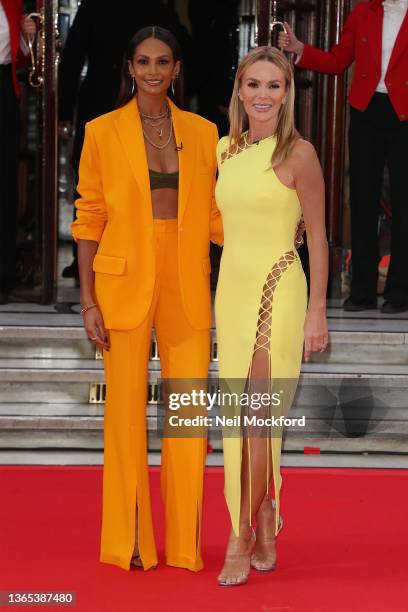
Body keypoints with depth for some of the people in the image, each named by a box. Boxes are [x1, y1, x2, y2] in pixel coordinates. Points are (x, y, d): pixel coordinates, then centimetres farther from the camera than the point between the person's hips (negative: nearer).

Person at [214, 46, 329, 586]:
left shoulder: (298, 154, -7)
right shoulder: (224, 150, 10)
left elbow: (318, 237, -6)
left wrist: (317, 312, -8)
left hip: (277, 292, -6)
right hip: (231, 290, 6)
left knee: (257, 418, -8)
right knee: (244, 420, 8)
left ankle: (240, 543, -1)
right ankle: (265, 537, 20)